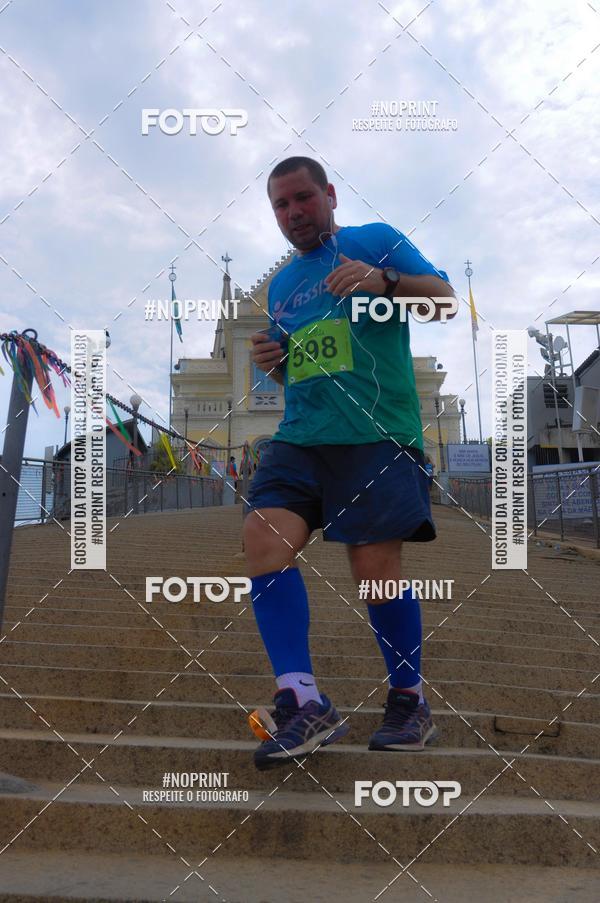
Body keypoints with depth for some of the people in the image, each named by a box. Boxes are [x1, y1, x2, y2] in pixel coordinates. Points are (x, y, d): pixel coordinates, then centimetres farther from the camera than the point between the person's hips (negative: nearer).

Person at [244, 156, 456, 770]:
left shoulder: (376, 240, 10)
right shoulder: (280, 283, 25)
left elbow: (444, 298, 0)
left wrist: (384, 281, -19)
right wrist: (271, 360, 8)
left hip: (374, 433, -5)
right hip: (300, 436, 5)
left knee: (375, 566, -8)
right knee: (264, 535, -17)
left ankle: (409, 703, 13)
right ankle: (303, 703, -17)